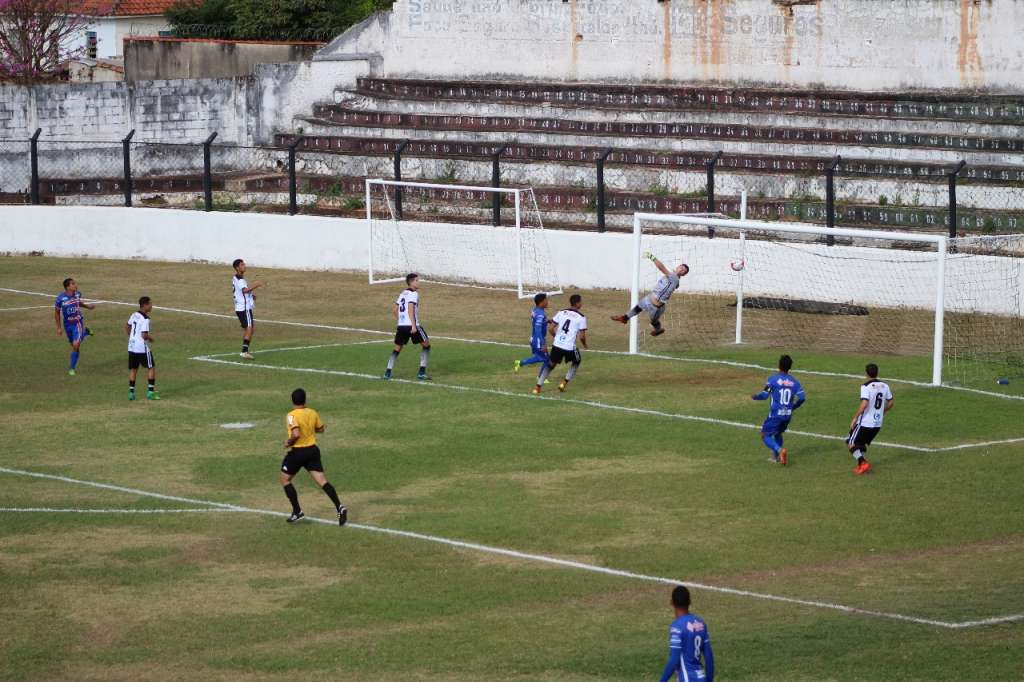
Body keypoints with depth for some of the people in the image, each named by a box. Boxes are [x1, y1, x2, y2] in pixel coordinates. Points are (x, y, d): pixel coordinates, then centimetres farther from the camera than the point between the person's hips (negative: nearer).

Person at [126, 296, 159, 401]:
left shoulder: (134, 315, 7)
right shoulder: (145, 319, -19)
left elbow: (127, 327, 20)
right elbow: (144, 335, -23)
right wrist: (150, 337, -4)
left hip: (132, 347, 7)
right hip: (142, 348, -7)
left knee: (133, 369, 14)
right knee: (151, 368, 5)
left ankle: (131, 392, 12)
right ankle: (150, 392, 2)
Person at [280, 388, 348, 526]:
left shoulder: (292, 416, -15)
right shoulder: (312, 413, 5)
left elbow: (296, 434, -28)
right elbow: (321, 429, 18)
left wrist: (289, 442, -11)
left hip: (297, 452, -6)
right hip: (313, 450, 6)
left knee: (285, 479, 14)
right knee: (322, 481, 0)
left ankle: (297, 511, 11)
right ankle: (339, 507, -16)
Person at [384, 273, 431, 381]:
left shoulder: (402, 294, 18)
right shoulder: (414, 294, -7)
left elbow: (395, 310, 19)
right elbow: (410, 309, -18)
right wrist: (413, 325, -22)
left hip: (401, 326, 7)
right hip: (412, 325, -7)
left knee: (397, 348, 16)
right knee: (426, 345, 6)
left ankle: (387, 373, 7)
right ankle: (422, 372, -1)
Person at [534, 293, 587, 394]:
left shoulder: (561, 313, 8)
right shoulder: (581, 317, -4)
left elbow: (551, 329, 8)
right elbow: (582, 336, -5)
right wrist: (584, 344, 16)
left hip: (557, 345, 3)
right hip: (570, 347, -3)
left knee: (550, 364, 20)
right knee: (577, 361, 26)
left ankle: (538, 387, 10)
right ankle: (564, 383, 17)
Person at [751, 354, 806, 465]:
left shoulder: (773, 379, -9)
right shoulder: (794, 381, 4)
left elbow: (765, 395, -14)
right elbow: (802, 397, -3)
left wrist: (755, 397, 7)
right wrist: (793, 407, 16)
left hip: (775, 414, -5)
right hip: (788, 414, 5)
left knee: (765, 436, 3)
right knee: (778, 433, 28)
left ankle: (780, 450, -21)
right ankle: (776, 457, 27)